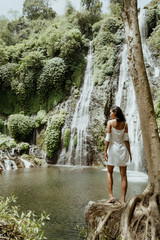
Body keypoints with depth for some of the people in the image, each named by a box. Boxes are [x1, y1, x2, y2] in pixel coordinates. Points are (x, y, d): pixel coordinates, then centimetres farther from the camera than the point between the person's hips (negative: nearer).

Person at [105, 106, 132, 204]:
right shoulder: (125, 124, 2)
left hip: (113, 148, -2)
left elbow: (108, 138, -9)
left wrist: (105, 151, -4)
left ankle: (111, 196, 5)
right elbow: (126, 139, 0)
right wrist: (129, 152, 5)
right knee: (123, 175, 6)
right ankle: (123, 199, 7)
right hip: (123, 149, 2)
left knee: (109, 173, 13)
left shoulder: (110, 122, -6)